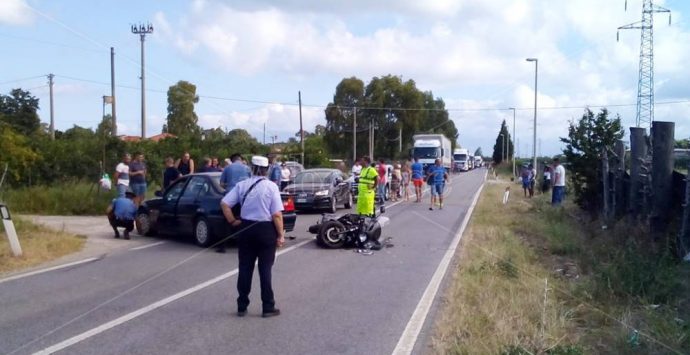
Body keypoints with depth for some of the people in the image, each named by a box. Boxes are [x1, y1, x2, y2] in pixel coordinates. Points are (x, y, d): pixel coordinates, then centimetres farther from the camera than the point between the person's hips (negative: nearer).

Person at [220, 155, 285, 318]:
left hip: (246, 229, 3)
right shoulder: (271, 187, -9)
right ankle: (268, 307, 10)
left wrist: (233, 221, 4)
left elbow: (224, 203, -5)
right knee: (265, 269, 5)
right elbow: (277, 214, -12)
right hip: (266, 230, -3)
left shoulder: (242, 185, 0)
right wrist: (281, 235, -6)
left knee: (245, 268, 10)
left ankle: (242, 307, 17)